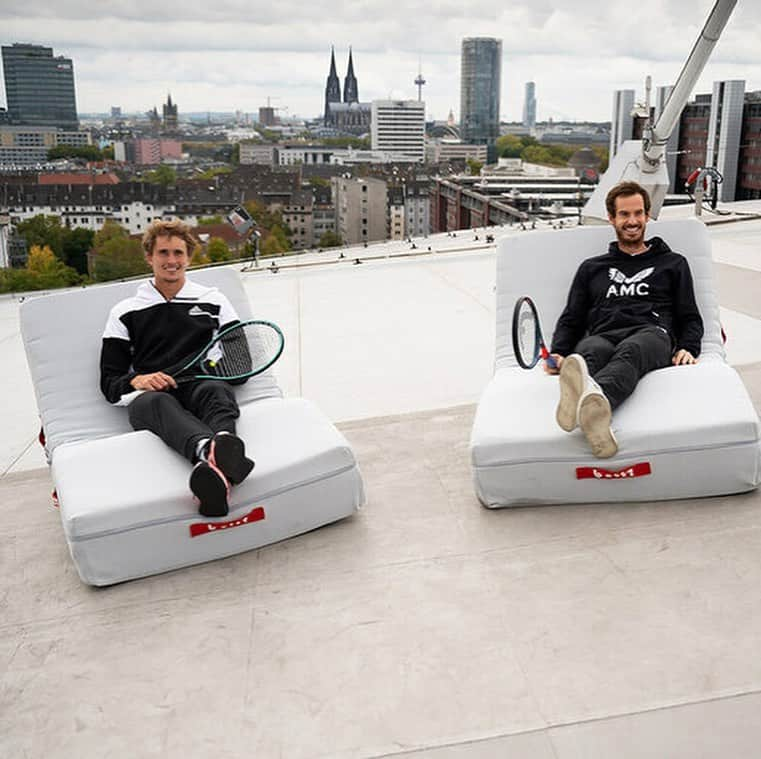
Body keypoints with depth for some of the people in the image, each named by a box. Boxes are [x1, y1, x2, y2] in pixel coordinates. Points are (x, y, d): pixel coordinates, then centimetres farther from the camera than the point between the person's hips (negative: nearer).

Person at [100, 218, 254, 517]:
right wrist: (137, 380, -6)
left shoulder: (213, 300, 25)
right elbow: (109, 382, 17)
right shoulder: (125, 312, 24)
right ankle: (209, 451, -71)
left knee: (216, 390, -37)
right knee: (156, 402, -38)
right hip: (149, 395, 0)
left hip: (201, 388, 1)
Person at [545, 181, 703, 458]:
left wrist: (688, 349, -1)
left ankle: (596, 399, -75)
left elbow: (690, 318, 22)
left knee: (630, 351, -41)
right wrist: (558, 354, 4)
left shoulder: (673, 263, 30)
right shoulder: (591, 268, 33)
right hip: (602, 336, 2)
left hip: (651, 334, -1)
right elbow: (570, 320, 25)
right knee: (589, 352, -39)